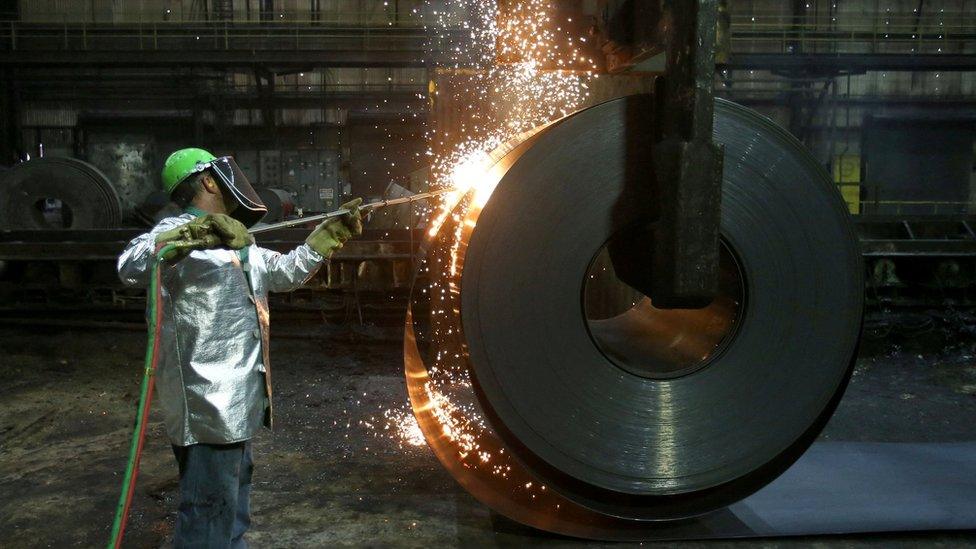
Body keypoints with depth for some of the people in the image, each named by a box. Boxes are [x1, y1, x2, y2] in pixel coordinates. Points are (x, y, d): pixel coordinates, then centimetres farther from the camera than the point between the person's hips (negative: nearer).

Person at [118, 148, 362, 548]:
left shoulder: (236, 244, 17)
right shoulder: (178, 231, -11)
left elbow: (287, 272, 25)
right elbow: (130, 266, -30)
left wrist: (335, 231, 22)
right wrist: (198, 233, -43)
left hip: (237, 401, 10)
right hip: (207, 404, -10)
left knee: (234, 501, 24)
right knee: (211, 512, -4)